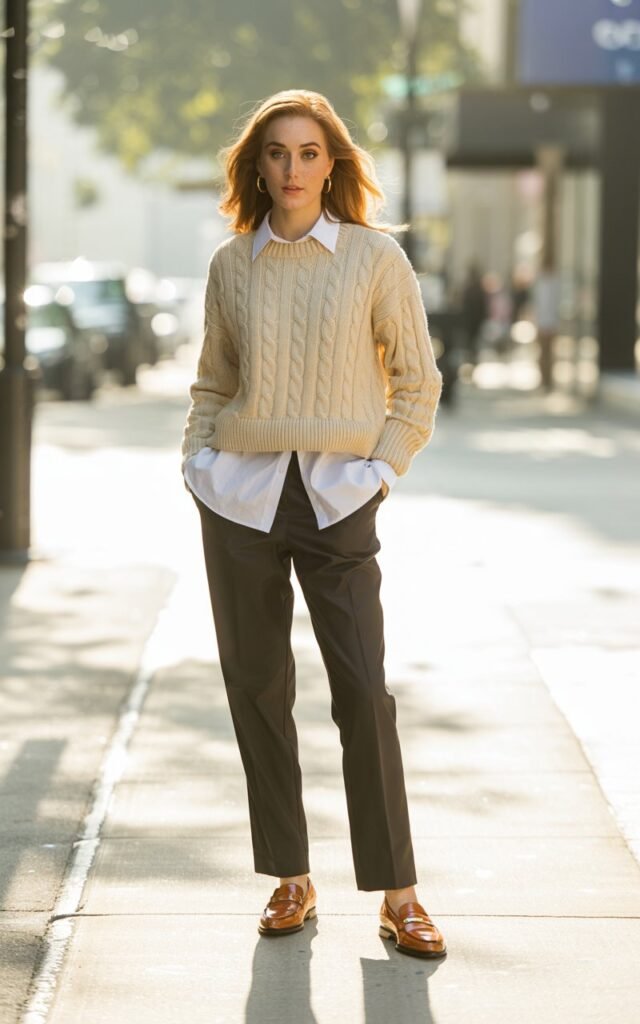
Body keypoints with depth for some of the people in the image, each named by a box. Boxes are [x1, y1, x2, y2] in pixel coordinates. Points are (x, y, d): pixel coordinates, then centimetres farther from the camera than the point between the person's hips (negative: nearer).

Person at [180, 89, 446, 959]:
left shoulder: (375, 257, 0)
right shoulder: (231, 265, 8)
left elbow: (418, 383, 5)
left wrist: (382, 470, -4)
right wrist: (196, 457, 4)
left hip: (339, 496, -3)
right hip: (241, 494, 3)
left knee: (364, 690, -8)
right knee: (256, 686, 4)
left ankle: (397, 896, -1)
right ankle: (291, 880, 16)